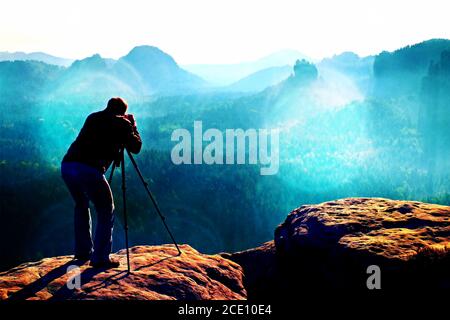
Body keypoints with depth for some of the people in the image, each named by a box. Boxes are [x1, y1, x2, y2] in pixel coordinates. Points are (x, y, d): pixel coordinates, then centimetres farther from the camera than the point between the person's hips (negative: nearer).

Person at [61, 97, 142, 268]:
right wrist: (132, 125, 30)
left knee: (81, 206, 27)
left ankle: (83, 251, 32)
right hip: (89, 169, -6)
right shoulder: (121, 123, 10)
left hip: (67, 165, 6)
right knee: (106, 211, 7)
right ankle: (100, 258, 2)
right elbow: (136, 147, 16)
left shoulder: (92, 118, 26)